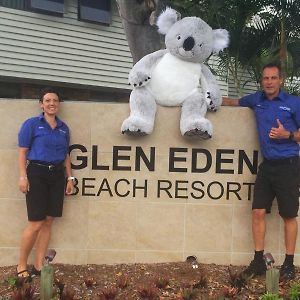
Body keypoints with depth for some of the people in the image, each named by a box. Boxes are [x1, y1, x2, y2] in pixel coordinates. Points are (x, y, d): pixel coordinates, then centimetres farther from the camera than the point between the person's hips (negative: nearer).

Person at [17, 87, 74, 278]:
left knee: (48, 222, 6)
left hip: (57, 175, 5)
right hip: (37, 173, -5)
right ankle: (22, 266, 11)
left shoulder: (64, 128, 12)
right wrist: (23, 176, -13)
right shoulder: (32, 124, -1)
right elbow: (23, 152, -4)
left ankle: (39, 266, 16)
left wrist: (70, 178, 12)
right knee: (36, 223, -5)